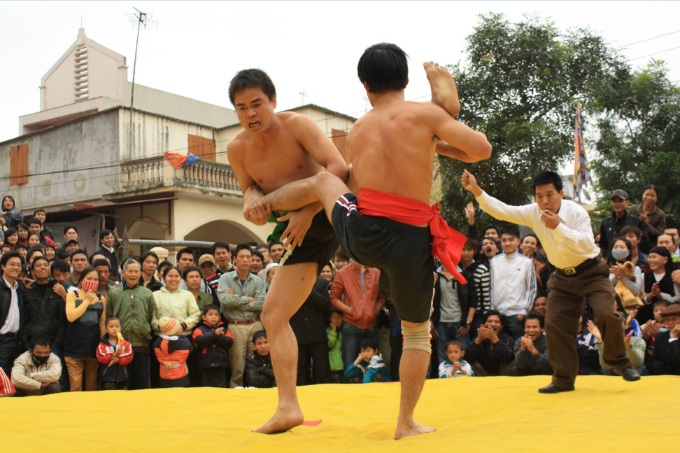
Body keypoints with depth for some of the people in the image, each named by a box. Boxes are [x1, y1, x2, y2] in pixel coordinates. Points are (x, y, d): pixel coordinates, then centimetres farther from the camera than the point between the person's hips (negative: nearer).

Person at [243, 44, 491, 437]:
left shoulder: (357, 131, 11)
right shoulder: (425, 113, -4)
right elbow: (482, 149, -2)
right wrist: (440, 147, 13)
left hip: (358, 233, 2)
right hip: (409, 242, -2)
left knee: (322, 180, 33)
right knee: (418, 331, 20)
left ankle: (267, 204, 50)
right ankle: (407, 423, 23)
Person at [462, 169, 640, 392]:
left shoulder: (576, 212, -21)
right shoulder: (533, 213, -8)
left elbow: (587, 245, -32)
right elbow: (501, 210, -12)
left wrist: (558, 226, -38)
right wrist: (476, 190, -23)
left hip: (591, 273, -4)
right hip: (563, 277, 5)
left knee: (606, 315, -21)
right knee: (554, 325, -1)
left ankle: (620, 362, 5)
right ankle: (563, 379, 12)